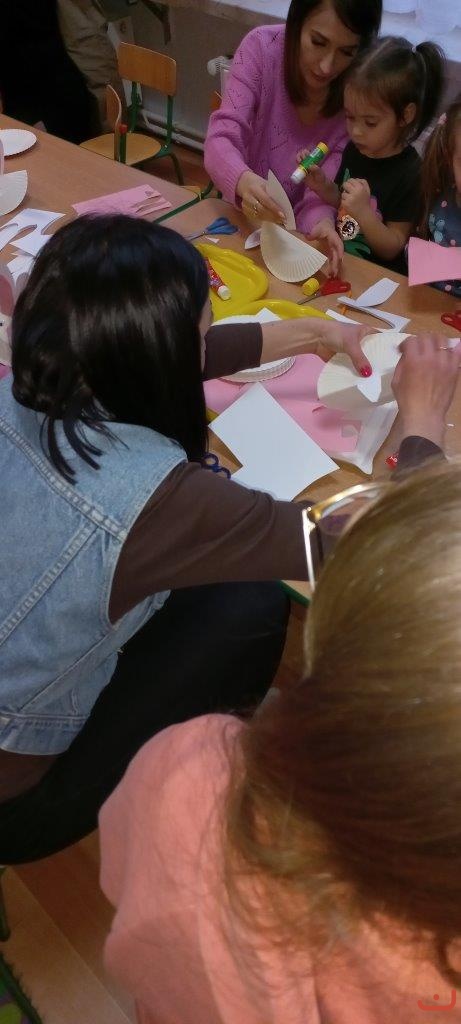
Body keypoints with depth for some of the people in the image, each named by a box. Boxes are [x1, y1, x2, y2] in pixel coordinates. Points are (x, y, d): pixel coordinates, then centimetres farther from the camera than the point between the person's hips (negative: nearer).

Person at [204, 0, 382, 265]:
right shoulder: (263, 46, -13)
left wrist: (320, 221, -39)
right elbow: (222, 139, -21)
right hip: (243, 218, 0)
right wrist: (243, 180, -43)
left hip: (303, 233, 0)